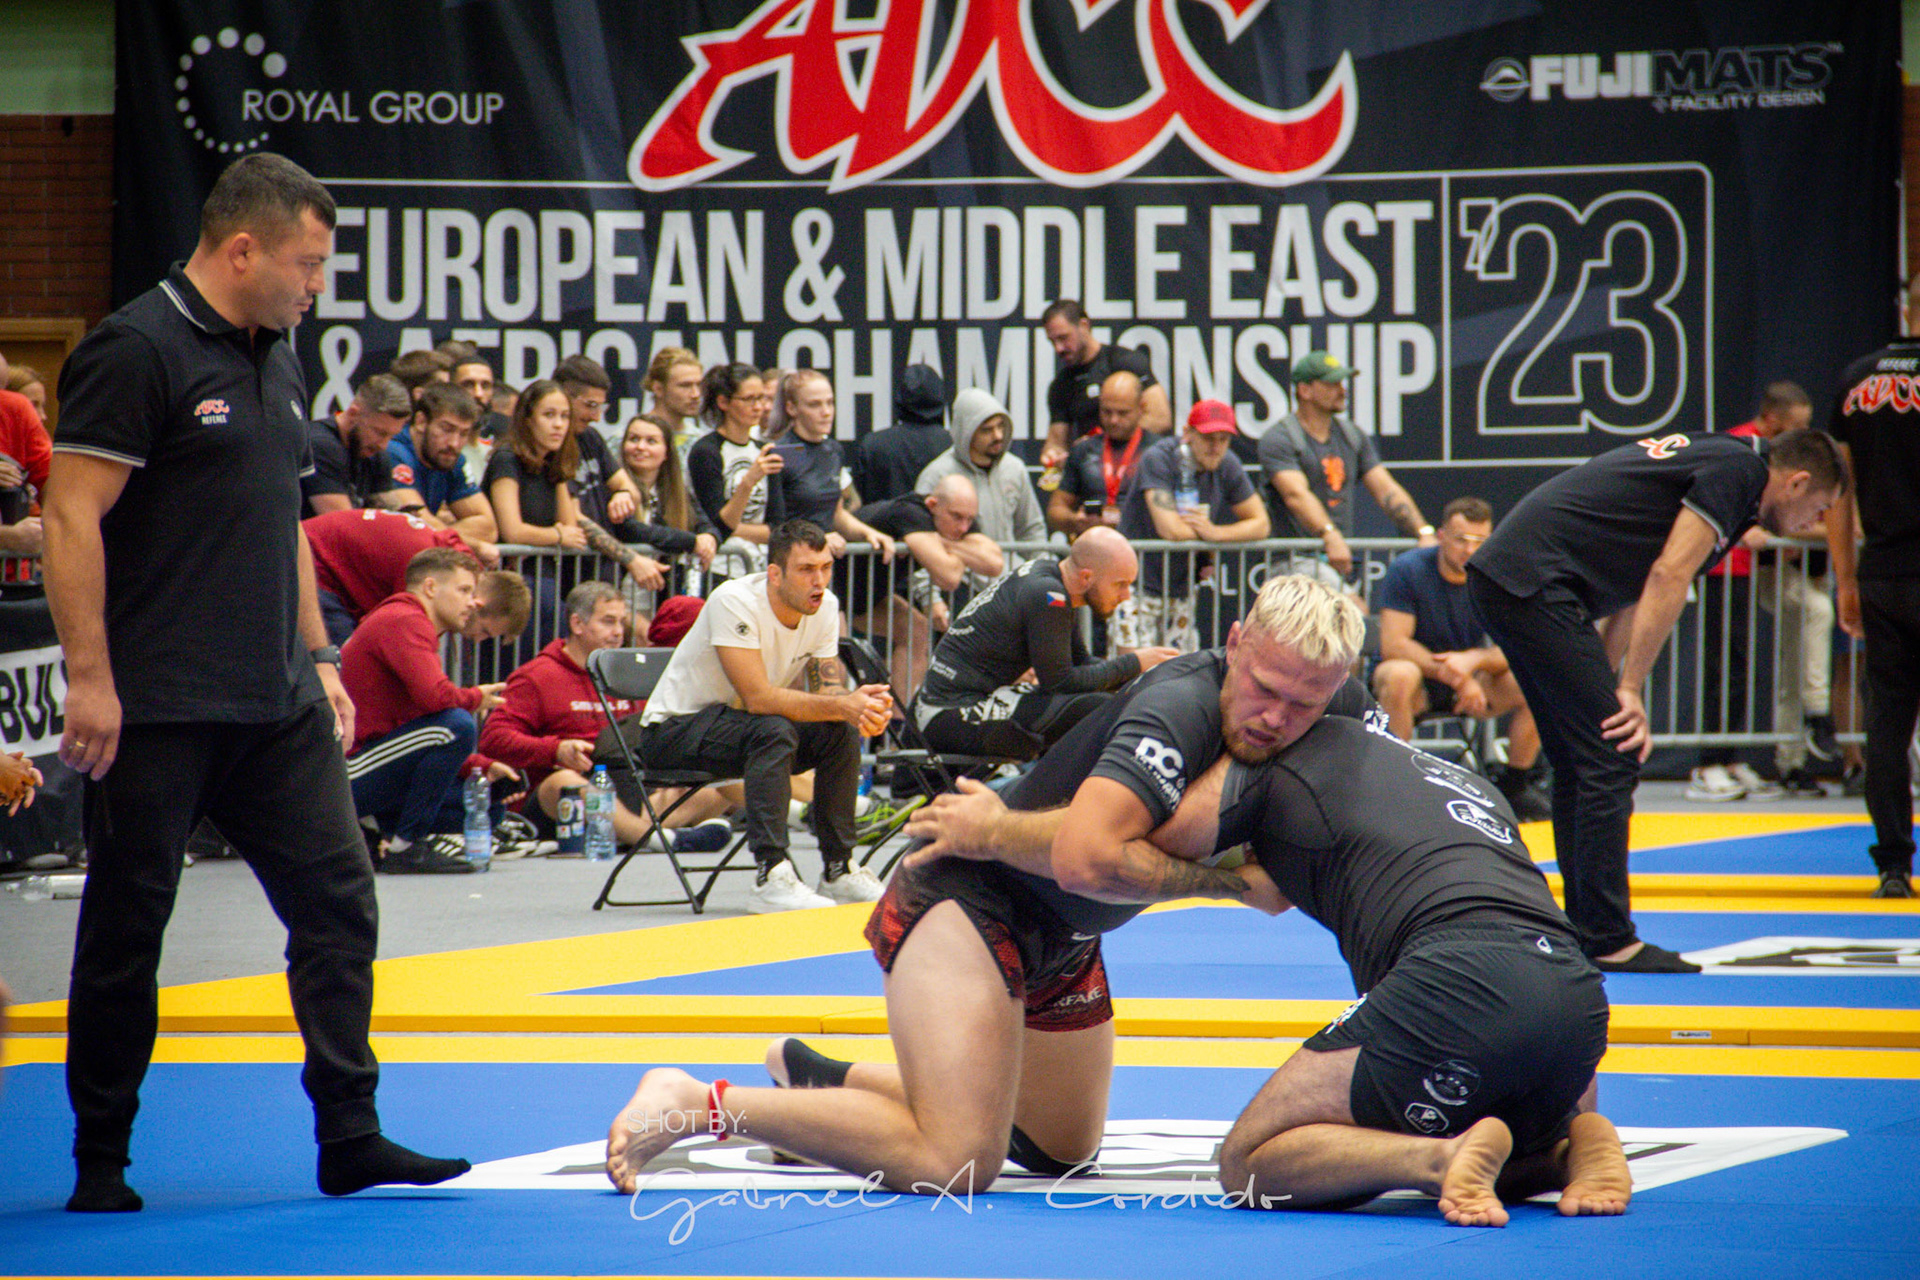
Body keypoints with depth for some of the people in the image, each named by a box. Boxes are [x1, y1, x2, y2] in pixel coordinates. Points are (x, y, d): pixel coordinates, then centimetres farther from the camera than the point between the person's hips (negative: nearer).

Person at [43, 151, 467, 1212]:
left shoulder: (275, 362, 15)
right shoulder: (136, 351, -11)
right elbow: (72, 518, -15)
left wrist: (318, 657, 18)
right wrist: (90, 679, -19)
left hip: (275, 707, 8)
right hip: (159, 712, -8)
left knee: (337, 902, 3)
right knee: (127, 927, 2)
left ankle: (351, 1136, 8)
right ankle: (100, 1163, 11)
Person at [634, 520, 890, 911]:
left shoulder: (825, 607, -6)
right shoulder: (734, 602, -27)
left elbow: (829, 691, -8)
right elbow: (758, 697, -34)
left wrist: (861, 709, -31)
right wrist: (843, 705, -38)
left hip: (741, 723, 7)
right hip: (673, 729, -7)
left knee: (842, 732, -14)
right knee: (774, 730, -33)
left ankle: (839, 871, -4)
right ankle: (771, 878, -37)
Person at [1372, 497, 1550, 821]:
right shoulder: (1408, 570, -16)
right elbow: (1393, 645, -22)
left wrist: (1473, 660, -33)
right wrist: (1455, 677, -29)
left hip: (1472, 682, 3)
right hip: (1419, 677, -3)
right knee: (1399, 676, -39)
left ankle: (1514, 786, -4)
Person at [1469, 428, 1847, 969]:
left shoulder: (1709, 456, 24)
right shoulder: (1738, 470, -6)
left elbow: (1639, 584, 23)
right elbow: (1668, 577, -14)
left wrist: (1604, 686, 16)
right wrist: (1629, 690, -13)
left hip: (1497, 575, 10)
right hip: (1536, 582, -10)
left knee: (1578, 762, 15)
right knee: (1612, 758, -8)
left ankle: (1584, 933, 18)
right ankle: (1606, 940, -7)